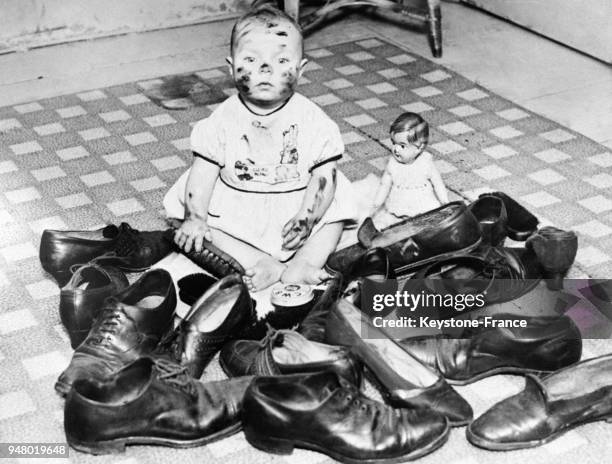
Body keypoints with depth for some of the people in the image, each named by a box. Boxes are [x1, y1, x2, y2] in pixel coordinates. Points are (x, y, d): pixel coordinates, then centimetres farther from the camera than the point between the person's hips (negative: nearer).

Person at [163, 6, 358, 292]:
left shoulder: (313, 121, -13)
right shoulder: (223, 119, -10)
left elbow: (323, 175, -14)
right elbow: (204, 170, -9)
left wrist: (306, 218, -26)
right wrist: (195, 218, -18)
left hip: (294, 209, 0)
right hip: (236, 210, 1)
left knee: (334, 211, -14)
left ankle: (300, 266, -26)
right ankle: (261, 264, -26)